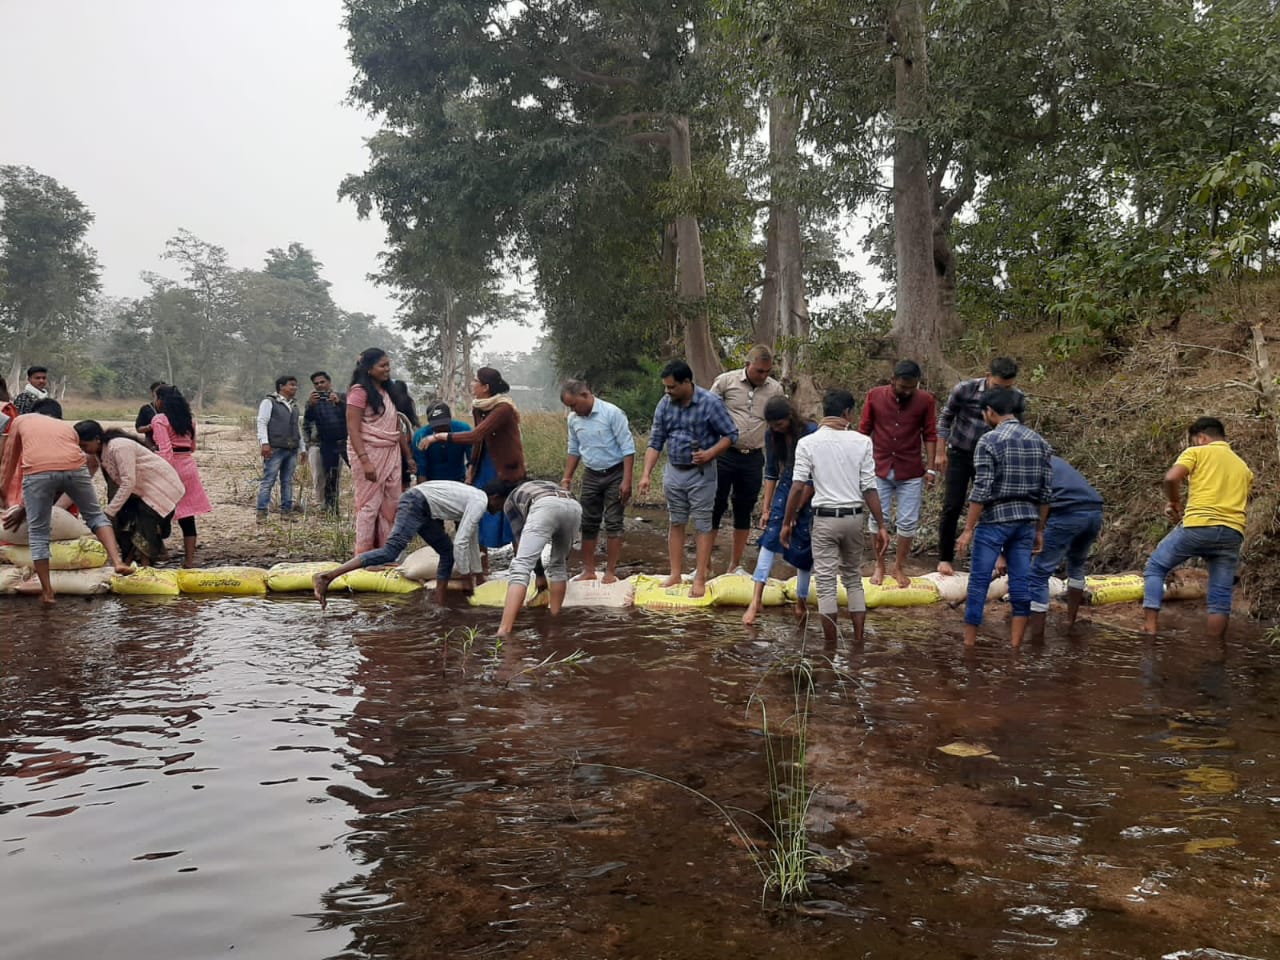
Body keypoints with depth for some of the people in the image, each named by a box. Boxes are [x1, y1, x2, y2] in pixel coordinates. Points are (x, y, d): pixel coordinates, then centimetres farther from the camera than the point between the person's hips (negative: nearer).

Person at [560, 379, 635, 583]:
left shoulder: (612, 413, -16)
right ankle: (588, 570, 16)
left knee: (613, 523, -2)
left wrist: (626, 481, -20)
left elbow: (628, 448, -16)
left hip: (614, 474, -5)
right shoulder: (573, 419, 1)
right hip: (590, 475, 5)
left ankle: (610, 572, 5)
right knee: (588, 524, 7)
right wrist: (567, 478, 9)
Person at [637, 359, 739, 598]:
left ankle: (700, 579, 3)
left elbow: (731, 434, -8)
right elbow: (655, 442, 1)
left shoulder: (710, 403, -15)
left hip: (701, 473, -5)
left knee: (702, 524, -1)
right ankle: (675, 575, 18)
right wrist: (646, 474, -7)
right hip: (673, 471, 5)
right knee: (676, 523, 11)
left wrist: (710, 454, -23)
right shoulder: (664, 405, -2)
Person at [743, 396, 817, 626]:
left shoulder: (811, 432, -16)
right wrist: (766, 509, 6)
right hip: (785, 489, 4)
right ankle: (756, 599, -13)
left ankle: (801, 602, 20)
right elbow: (771, 473, 6)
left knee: (804, 549, 3)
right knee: (770, 538, -12)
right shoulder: (772, 436, -1)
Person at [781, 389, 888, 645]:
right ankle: (858, 638, 17)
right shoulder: (862, 442, -1)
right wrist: (881, 525, 2)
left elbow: (798, 487, -10)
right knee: (853, 578, 17)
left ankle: (830, 644, 6)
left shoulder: (808, 443, -5)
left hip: (825, 518, -2)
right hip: (854, 517, 2)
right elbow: (869, 488, -3)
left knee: (826, 582, 3)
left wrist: (787, 522, -2)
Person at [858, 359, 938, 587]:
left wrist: (930, 467, -4)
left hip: (911, 473, 0)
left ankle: (899, 567, 21)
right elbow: (863, 430, 3)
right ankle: (879, 566, 22)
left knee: (908, 522, 5)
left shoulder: (926, 400, -5)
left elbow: (930, 436, 1)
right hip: (879, 469, 0)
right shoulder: (874, 396, -5)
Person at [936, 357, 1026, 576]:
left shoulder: (1018, 400, -12)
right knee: (952, 507, -2)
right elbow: (946, 418, -5)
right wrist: (941, 453, -4)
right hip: (960, 454, -2)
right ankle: (945, 558, 9)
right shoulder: (964, 390, -19)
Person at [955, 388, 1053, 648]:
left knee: (978, 583, 3)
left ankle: (969, 644, 10)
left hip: (994, 520, -5)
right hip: (1027, 520, 6)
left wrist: (968, 529, -10)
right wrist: (1039, 529, 16)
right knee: (1020, 582, 8)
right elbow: (1046, 492, 9)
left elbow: (981, 490, -15)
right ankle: (1015, 646, 13)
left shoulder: (989, 441, -10)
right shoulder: (1039, 441, 8)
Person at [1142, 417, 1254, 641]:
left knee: (1155, 568, 12)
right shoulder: (1243, 467, 26)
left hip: (1198, 526, -5)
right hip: (1232, 532, 5)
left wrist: (1175, 503, 8)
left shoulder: (1197, 452, 7)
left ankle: (1150, 628, 0)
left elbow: (1171, 478, -10)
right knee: (1220, 596, 7)